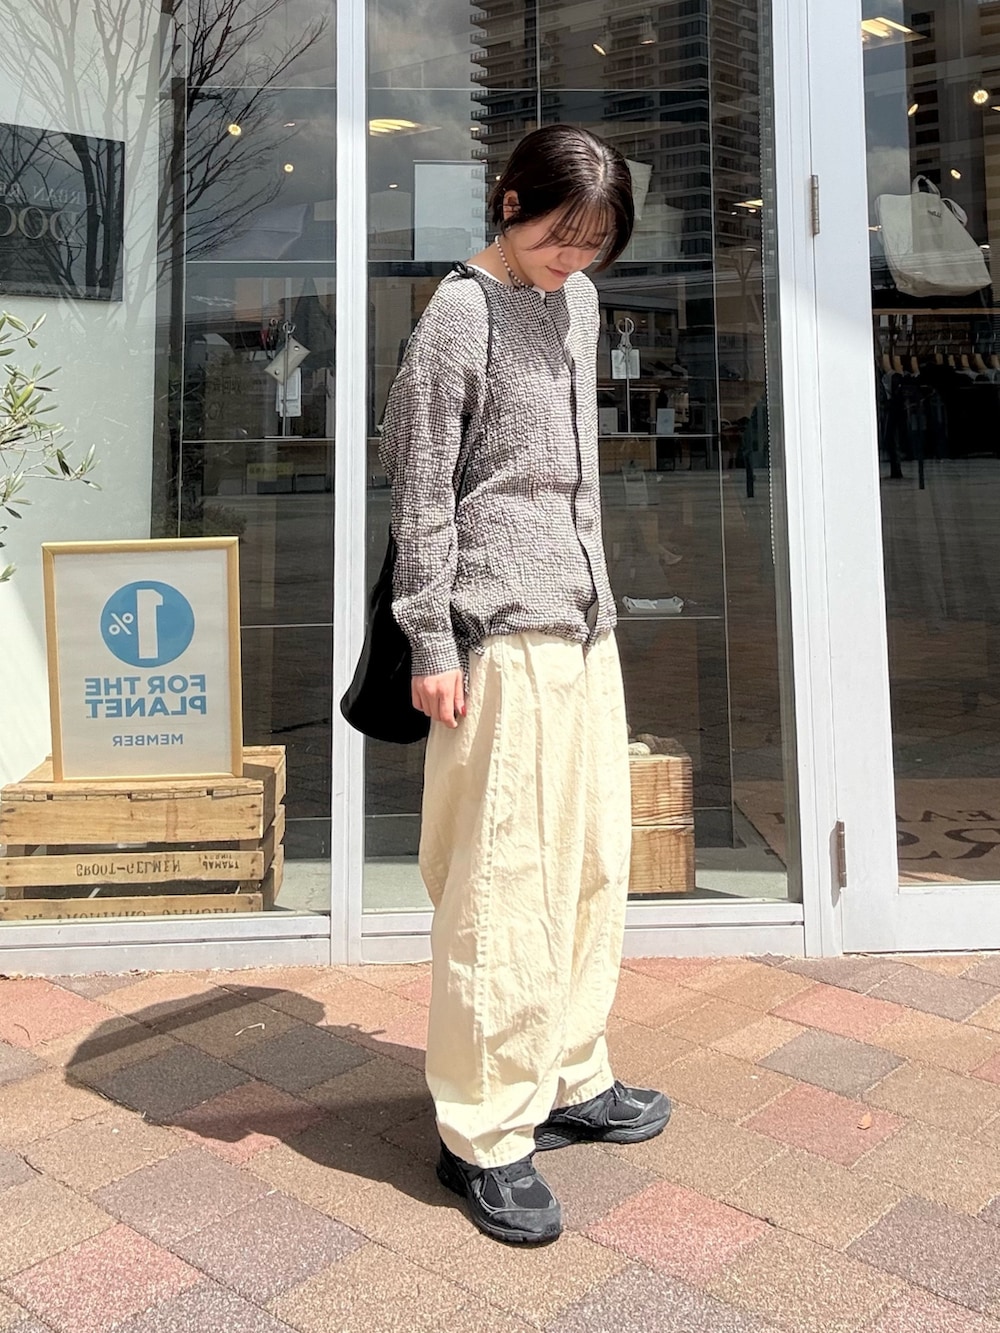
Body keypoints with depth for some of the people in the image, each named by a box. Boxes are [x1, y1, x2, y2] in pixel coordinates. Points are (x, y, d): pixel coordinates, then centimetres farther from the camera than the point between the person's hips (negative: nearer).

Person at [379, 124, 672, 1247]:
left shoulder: (578, 300, 17)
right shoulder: (459, 315, -5)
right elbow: (422, 492, -8)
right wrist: (433, 646, -11)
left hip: (586, 619, 8)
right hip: (505, 629, -8)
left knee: (592, 860, 11)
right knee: (505, 881, -6)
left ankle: (567, 1080, 25)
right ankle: (484, 1134, 7)